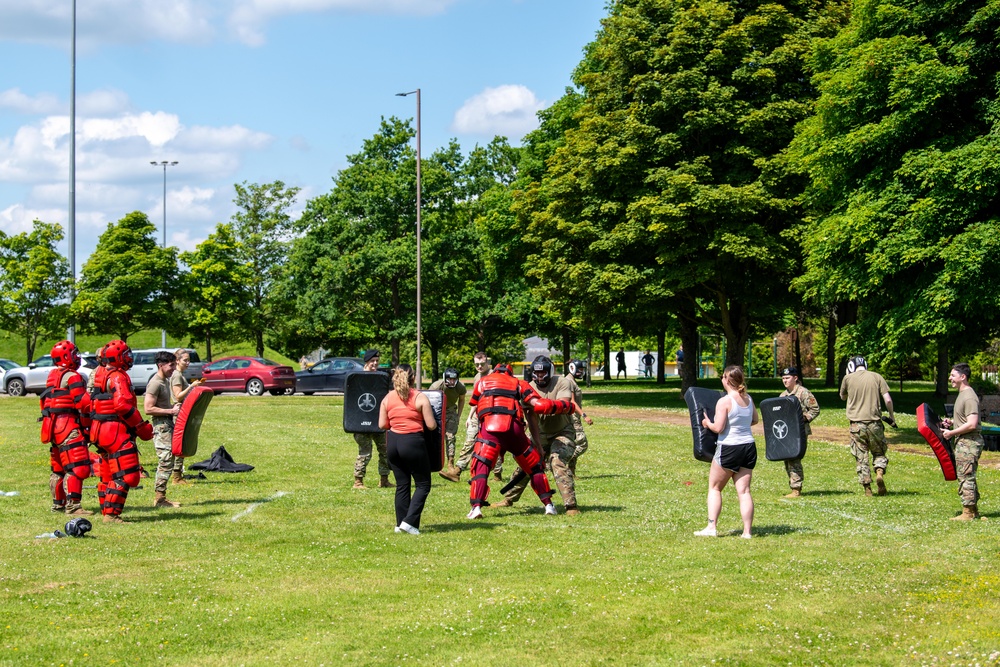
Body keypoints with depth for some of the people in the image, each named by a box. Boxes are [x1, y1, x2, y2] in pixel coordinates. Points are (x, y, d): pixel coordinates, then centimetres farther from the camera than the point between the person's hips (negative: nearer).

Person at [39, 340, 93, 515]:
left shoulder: (52, 376, 18)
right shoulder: (72, 376, -11)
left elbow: (44, 401, 22)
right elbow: (83, 402, -17)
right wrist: (88, 422, -6)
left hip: (53, 426, 10)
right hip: (68, 426, -10)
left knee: (59, 467, 18)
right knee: (77, 467, -13)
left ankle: (58, 503, 25)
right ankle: (73, 505, -18)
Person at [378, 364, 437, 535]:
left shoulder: (388, 398, 5)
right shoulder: (420, 398, -7)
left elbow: (382, 424, 7)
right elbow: (431, 425, -8)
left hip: (393, 441, 5)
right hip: (413, 442, -5)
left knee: (402, 485, 15)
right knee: (423, 484, 6)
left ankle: (401, 524, 15)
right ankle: (409, 521, -6)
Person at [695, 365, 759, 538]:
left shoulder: (724, 401, -15)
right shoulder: (748, 399, 6)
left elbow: (718, 428, -16)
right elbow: (754, 420, 20)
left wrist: (707, 423, 2)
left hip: (729, 448, -6)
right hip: (749, 447, 6)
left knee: (714, 487, 10)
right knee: (744, 490, 6)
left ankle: (711, 527, 5)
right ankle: (747, 531, 2)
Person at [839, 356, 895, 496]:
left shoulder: (848, 378, 2)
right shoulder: (876, 377, 4)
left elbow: (842, 397, 18)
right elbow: (888, 400, -1)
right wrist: (892, 416, 12)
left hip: (856, 423, -1)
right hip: (874, 422, 1)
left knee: (861, 457, 6)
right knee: (879, 452, 17)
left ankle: (867, 488, 3)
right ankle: (880, 472, -10)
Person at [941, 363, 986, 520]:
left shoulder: (969, 397, -19)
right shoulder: (962, 394, 14)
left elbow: (972, 424, -25)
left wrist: (952, 433, -18)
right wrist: (952, 422, 12)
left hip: (969, 442, -11)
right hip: (964, 442, 11)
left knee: (966, 477, -7)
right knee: (968, 477, 15)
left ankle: (968, 513, -3)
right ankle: (973, 511, 23)